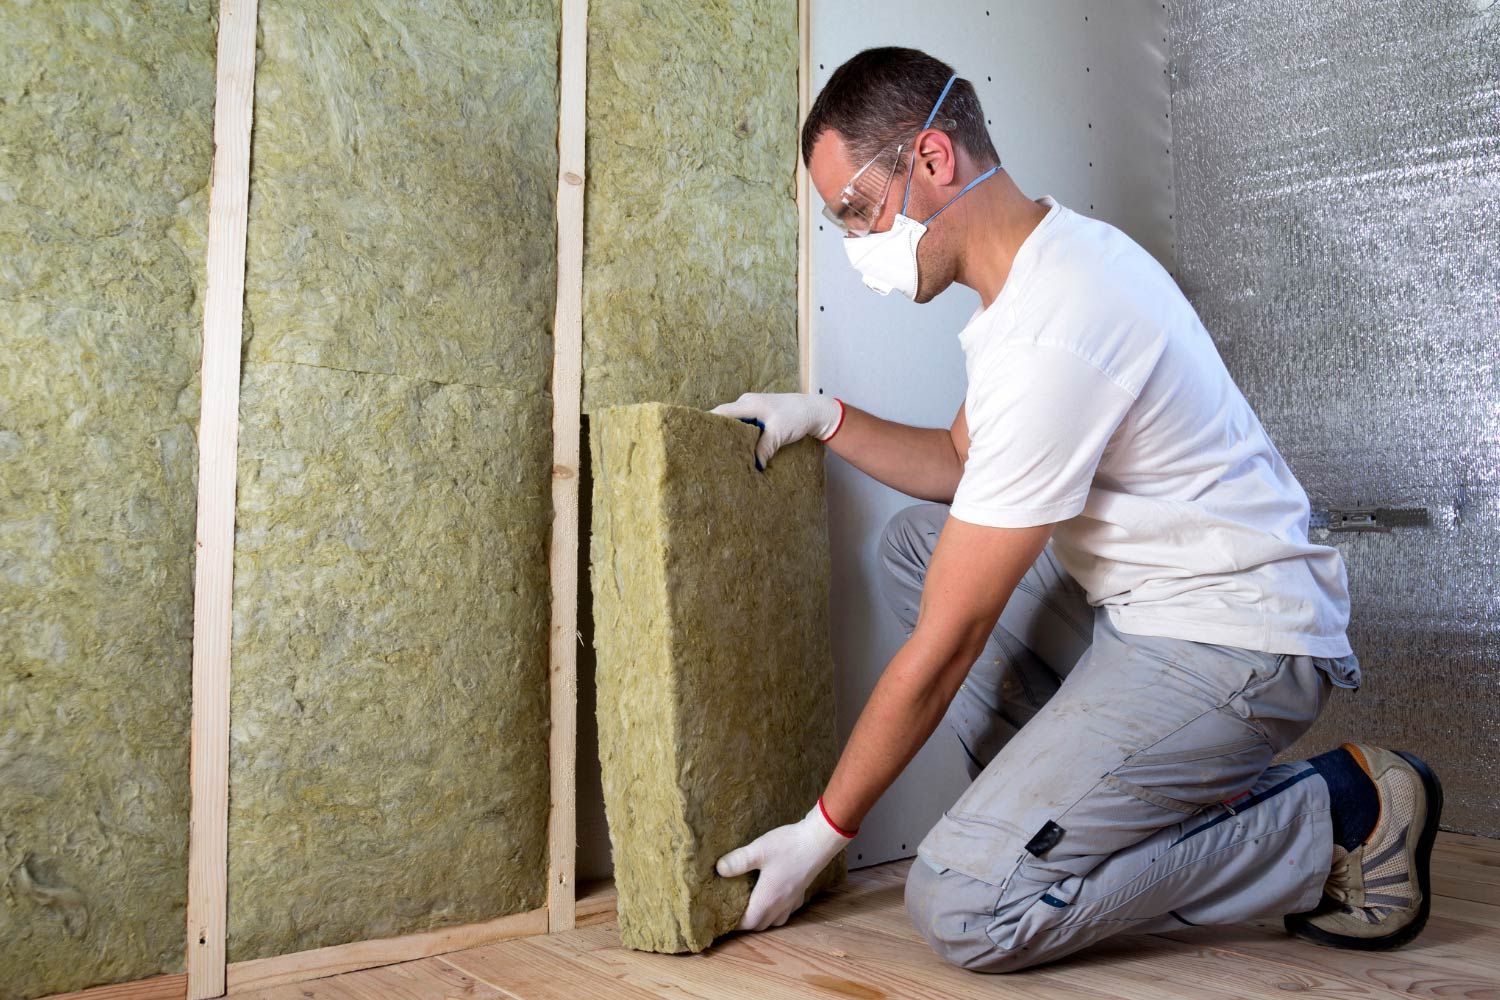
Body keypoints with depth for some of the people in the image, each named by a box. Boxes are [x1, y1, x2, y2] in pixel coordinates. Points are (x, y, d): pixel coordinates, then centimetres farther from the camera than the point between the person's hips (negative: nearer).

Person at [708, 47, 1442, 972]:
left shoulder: (1050, 341, -26)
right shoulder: (1058, 245, 5)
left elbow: (944, 648, -21)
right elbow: (963, 463, 20)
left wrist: (822, 834, -9)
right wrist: (826, 419, 7)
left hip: (1234, 648, -10)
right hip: (1148, 601, 10)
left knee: (962, 907, -17)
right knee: (919, 542, 11)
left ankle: (1339, 817, -2)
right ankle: (1064, 792, 7)